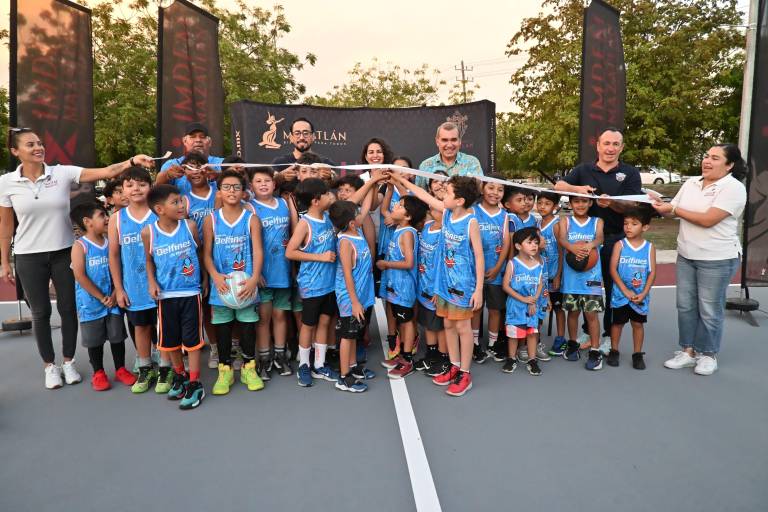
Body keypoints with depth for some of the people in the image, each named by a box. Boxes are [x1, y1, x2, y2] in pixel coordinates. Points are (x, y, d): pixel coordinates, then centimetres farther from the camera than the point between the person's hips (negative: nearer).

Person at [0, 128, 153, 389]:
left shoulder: (62, 173, -7)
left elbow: (105, 172, -16)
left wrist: (132, 161, -33)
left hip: (64, 252, 0)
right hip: (29, 257, 0)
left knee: (68, 308, 9)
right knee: (41, 312, 10)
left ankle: (68, 362, 26)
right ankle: (50, 366, 27)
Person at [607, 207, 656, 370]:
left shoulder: (649, 247, -1)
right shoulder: (620, 245, -5)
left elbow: (652, 272, -2)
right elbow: (613, 269, -8)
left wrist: (644, 293, -11)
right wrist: (626, 291, -13)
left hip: (640, 296, 1)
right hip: (621, 294, -1)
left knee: (638, 323, 9)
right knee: (618, 322, 10)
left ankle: (637, 354, 22)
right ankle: (614, 351, 24)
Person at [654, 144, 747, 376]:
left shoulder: (734, 188, -14)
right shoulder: (691, 183, 7)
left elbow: (708, 219, -22)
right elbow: (673, 210, 7)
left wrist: (674, 209, -15)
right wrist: (659, 205, -13)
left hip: (717, 259, -6)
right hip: (686, 256, 6)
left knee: (709, 310, 5)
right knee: (685, 306, 11)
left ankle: (708, 354, 22)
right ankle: (688, 351, 23)